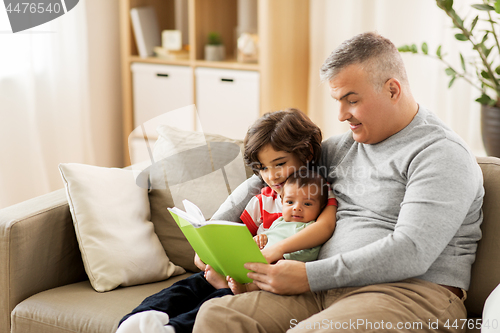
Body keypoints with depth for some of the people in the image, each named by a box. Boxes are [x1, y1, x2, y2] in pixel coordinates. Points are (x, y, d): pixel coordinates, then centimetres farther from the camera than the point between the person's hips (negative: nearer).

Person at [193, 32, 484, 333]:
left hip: (409, 295, -7)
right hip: (330, 289, 7)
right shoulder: (345, 146, 19)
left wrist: (309, 277, -18)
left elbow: (410, 253, -18)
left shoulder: (443, 154, -6)